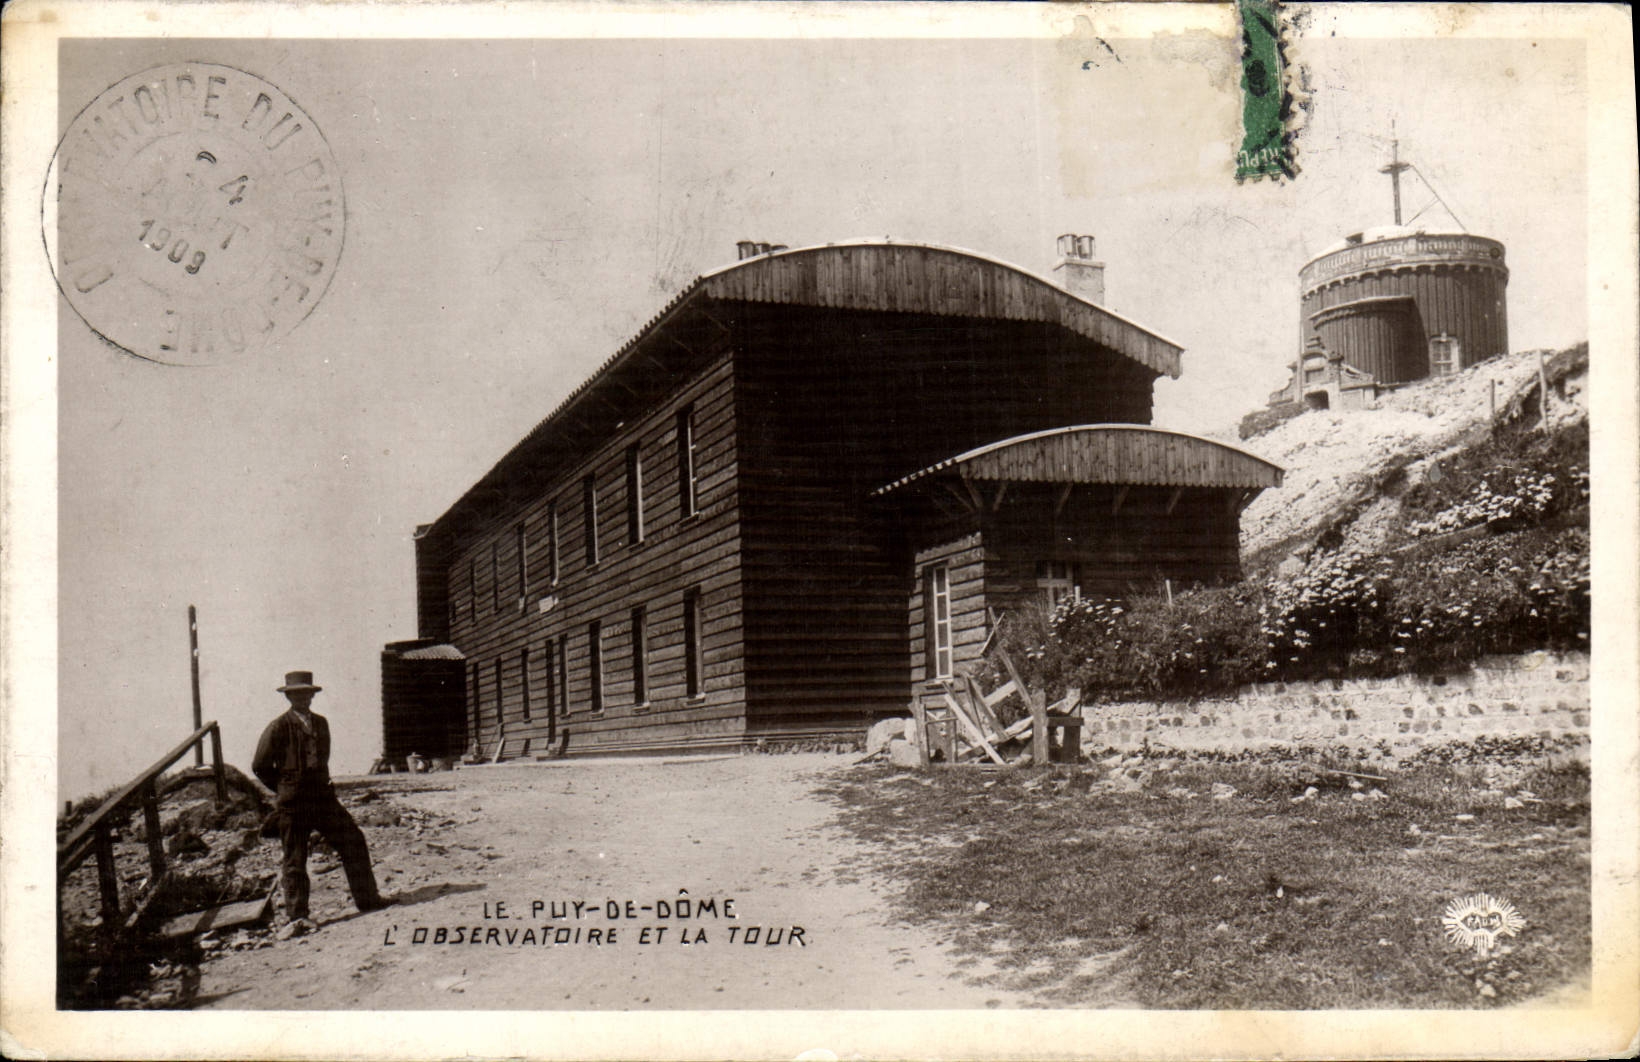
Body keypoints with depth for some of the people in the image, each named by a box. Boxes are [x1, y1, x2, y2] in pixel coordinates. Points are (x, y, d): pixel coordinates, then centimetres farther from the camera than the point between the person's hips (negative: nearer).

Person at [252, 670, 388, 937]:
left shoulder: (321, 723, 11)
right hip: (293, 803, -5)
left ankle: (366, 898, 13)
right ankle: (296, 917, 8)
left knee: (353, 840, 2)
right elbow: (260, 767, -3)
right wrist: (286, 789, 3)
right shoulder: (278, 728, -8)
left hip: (322, 795, 5)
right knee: (294, 859, 0)